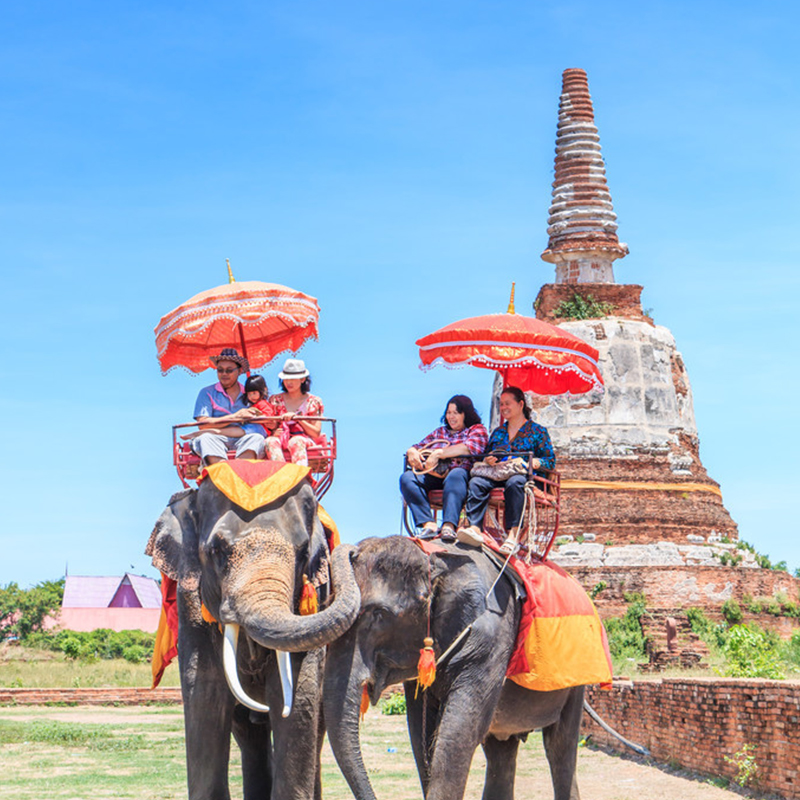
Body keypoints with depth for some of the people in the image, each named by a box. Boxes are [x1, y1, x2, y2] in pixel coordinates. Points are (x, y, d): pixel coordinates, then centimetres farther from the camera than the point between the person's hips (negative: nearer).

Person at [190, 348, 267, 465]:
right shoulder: (207, 393, 13)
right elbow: (202, 424, -2)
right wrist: (234, 417, -7)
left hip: (242, 440, 2)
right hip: (216, 439, -1)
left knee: (257, 438, -29)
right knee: (206, 438, -33)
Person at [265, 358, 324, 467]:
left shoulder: (313, 402, 11)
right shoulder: (275, 400, 19)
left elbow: (316, 433, 2)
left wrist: (297, 417, -11)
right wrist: (273, 432, -12)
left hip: (305, 440, -2)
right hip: (282, 439, 2)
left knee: (295, 442, -38)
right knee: (270, 441, -33)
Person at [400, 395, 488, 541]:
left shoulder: (477, 429, 10)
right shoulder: (440, 432, 28)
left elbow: (469, 447, -12)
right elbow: (419, 447, 29)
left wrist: (438, 453, -18)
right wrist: (412, 452, 2)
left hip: (462, 472, -5)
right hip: (435, 476, 5)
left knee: (455, 475, -40)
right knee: (407, 477, -22)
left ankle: (449, 525, -54)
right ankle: (428, 524, -38)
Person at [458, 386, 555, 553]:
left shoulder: (538, 431, 14)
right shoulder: (498, 432, 28)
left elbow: (550, 461, 5)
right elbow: (485, 456, 23)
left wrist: (536, 462, -17)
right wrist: (487, 460, -2)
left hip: (524, 475, -4)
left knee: (514, 482, -41)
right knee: (476, 482, -30)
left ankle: (513, 534, -49)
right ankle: (475, 528, -48)